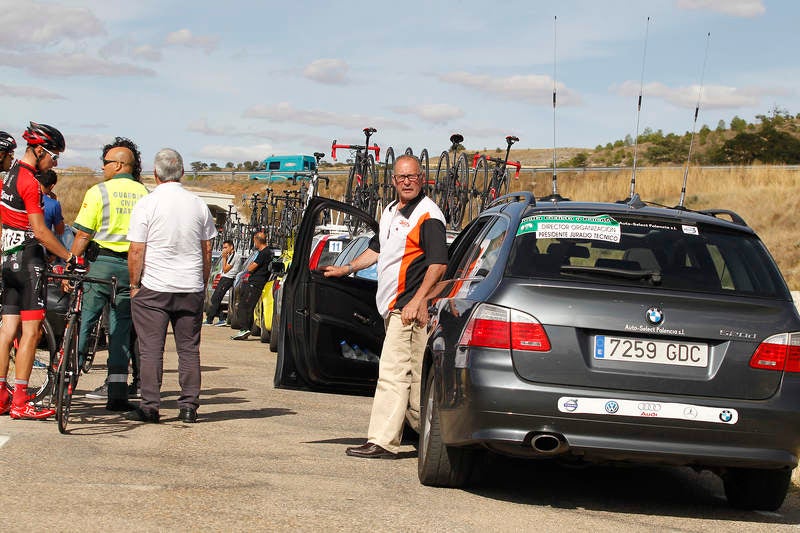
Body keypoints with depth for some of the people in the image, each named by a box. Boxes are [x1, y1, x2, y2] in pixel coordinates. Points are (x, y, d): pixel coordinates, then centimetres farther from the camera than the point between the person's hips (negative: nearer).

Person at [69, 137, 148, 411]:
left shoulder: (98, 192, -5)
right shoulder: (145, 195, 7)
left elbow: (82, 236, -7)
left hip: (102, 263, -4)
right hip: (132, 267, 4)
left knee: (83, 322, 4)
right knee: (121, 329, 7)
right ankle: (117, 393, 4)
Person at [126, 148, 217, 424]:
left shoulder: (147, 204, -8)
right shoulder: (198, 205, 5)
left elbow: (136, 251, -8)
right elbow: (207, 250, 10)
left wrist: (134, 284, 3)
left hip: (153, 288, -3)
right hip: (191, 288, 3)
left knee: (151, 349, 1)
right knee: (189, 348, 8)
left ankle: (150, 407, 0)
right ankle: (189, 406, 7)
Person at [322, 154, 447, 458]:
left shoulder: (428, 216, -9)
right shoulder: (390, 212, 19)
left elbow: (438, 263, -16)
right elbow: (377, 250, 33)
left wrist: (417, 301, -21)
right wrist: (346, 269, 28)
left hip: (409, 307, -9)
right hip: (392, 306, 9)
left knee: (392, 372, -12)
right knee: (413, 376, 11)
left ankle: (382, 442, -13)